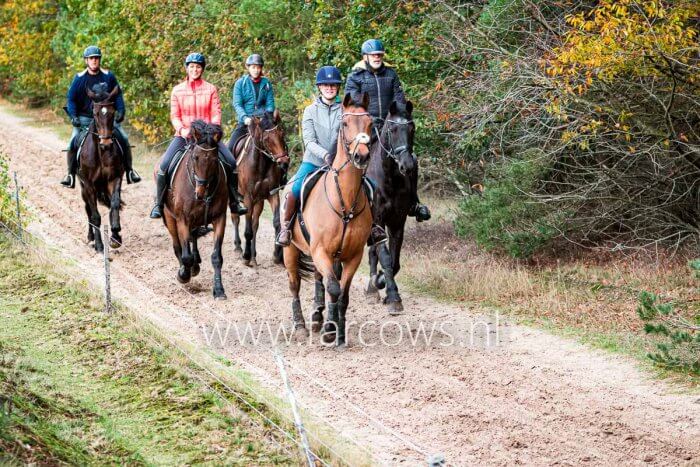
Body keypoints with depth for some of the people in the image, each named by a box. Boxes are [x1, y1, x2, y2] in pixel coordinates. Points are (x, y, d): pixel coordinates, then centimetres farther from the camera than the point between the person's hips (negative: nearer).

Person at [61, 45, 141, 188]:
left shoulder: (108, 77, 2)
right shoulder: (79, 79, -2)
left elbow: (118, 95, 9)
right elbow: (71, 99, 0)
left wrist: (121, 111, -6)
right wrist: (73, 116, -13)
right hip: (85, 118, -1)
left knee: (123, 139, -11)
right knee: (73, 142, -18)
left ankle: (129, 170, 3)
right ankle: (71, 173, -5)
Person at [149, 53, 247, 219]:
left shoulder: (211, 89, 5)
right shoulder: (177, 90, 6)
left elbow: (216, 113, 0)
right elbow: (174, 116, 3)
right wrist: (182, 129, -16)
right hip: (184, 135, 0)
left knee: (231, 162, -13)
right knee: (164, 165, -19)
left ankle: (234, 202, 1)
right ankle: (158, 203, -6)